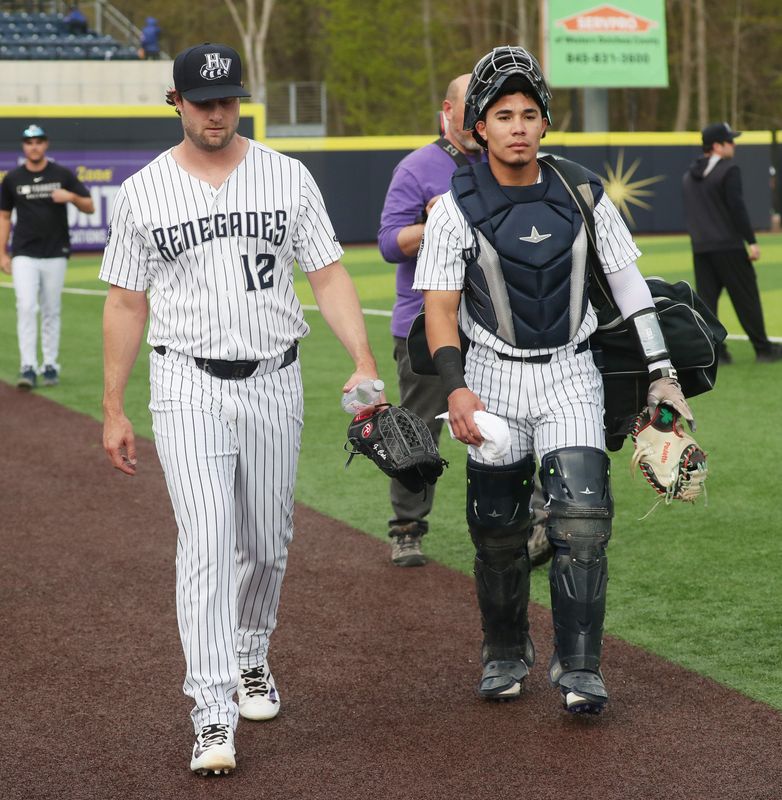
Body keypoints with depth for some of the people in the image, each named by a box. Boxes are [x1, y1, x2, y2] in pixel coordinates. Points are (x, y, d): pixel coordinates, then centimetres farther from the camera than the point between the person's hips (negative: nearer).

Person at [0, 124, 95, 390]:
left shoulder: (63, 175, 3)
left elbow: (89, 207, 6)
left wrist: (71, 196, -15)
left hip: (55, 254, 1)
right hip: (24, 255, -1)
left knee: (51, 312, 6)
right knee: (26, 308, -12)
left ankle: (50, 365, 14)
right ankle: (28, 367, -13)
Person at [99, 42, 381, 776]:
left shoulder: (288, 178, 3)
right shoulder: (143, 192, 1)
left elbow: (329, 276, 1)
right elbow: (126, 304, 5)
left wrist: (363, 362, -12)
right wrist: (113, 411, 3)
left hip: (274, 383, 2)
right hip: (189, 387, -2)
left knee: (267, 544, 11)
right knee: (207, 538, -15)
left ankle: (250, 659, 39)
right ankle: (212, 718, -16)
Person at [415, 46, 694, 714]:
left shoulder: (583, 197, 0)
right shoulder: (457, 208, -5)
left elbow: (629, 284, 4)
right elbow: (440, 306, -7)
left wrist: (661, 373, 0)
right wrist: (456, 388, -20)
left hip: (571, 374, 1)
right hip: (494, 376, 0)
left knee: (582, 517, -12)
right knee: (497, 527, 6)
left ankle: (578, 667, -6)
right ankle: (506, 654, 26)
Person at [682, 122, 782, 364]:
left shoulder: (690, 175, 14)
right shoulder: (728, 170, -9)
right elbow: (737, 208, -15)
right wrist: (751, 241, -13)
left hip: (700, 248, 7)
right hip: (728, 246, -7)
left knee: (706, 298, 5)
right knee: (746, 298, 1)